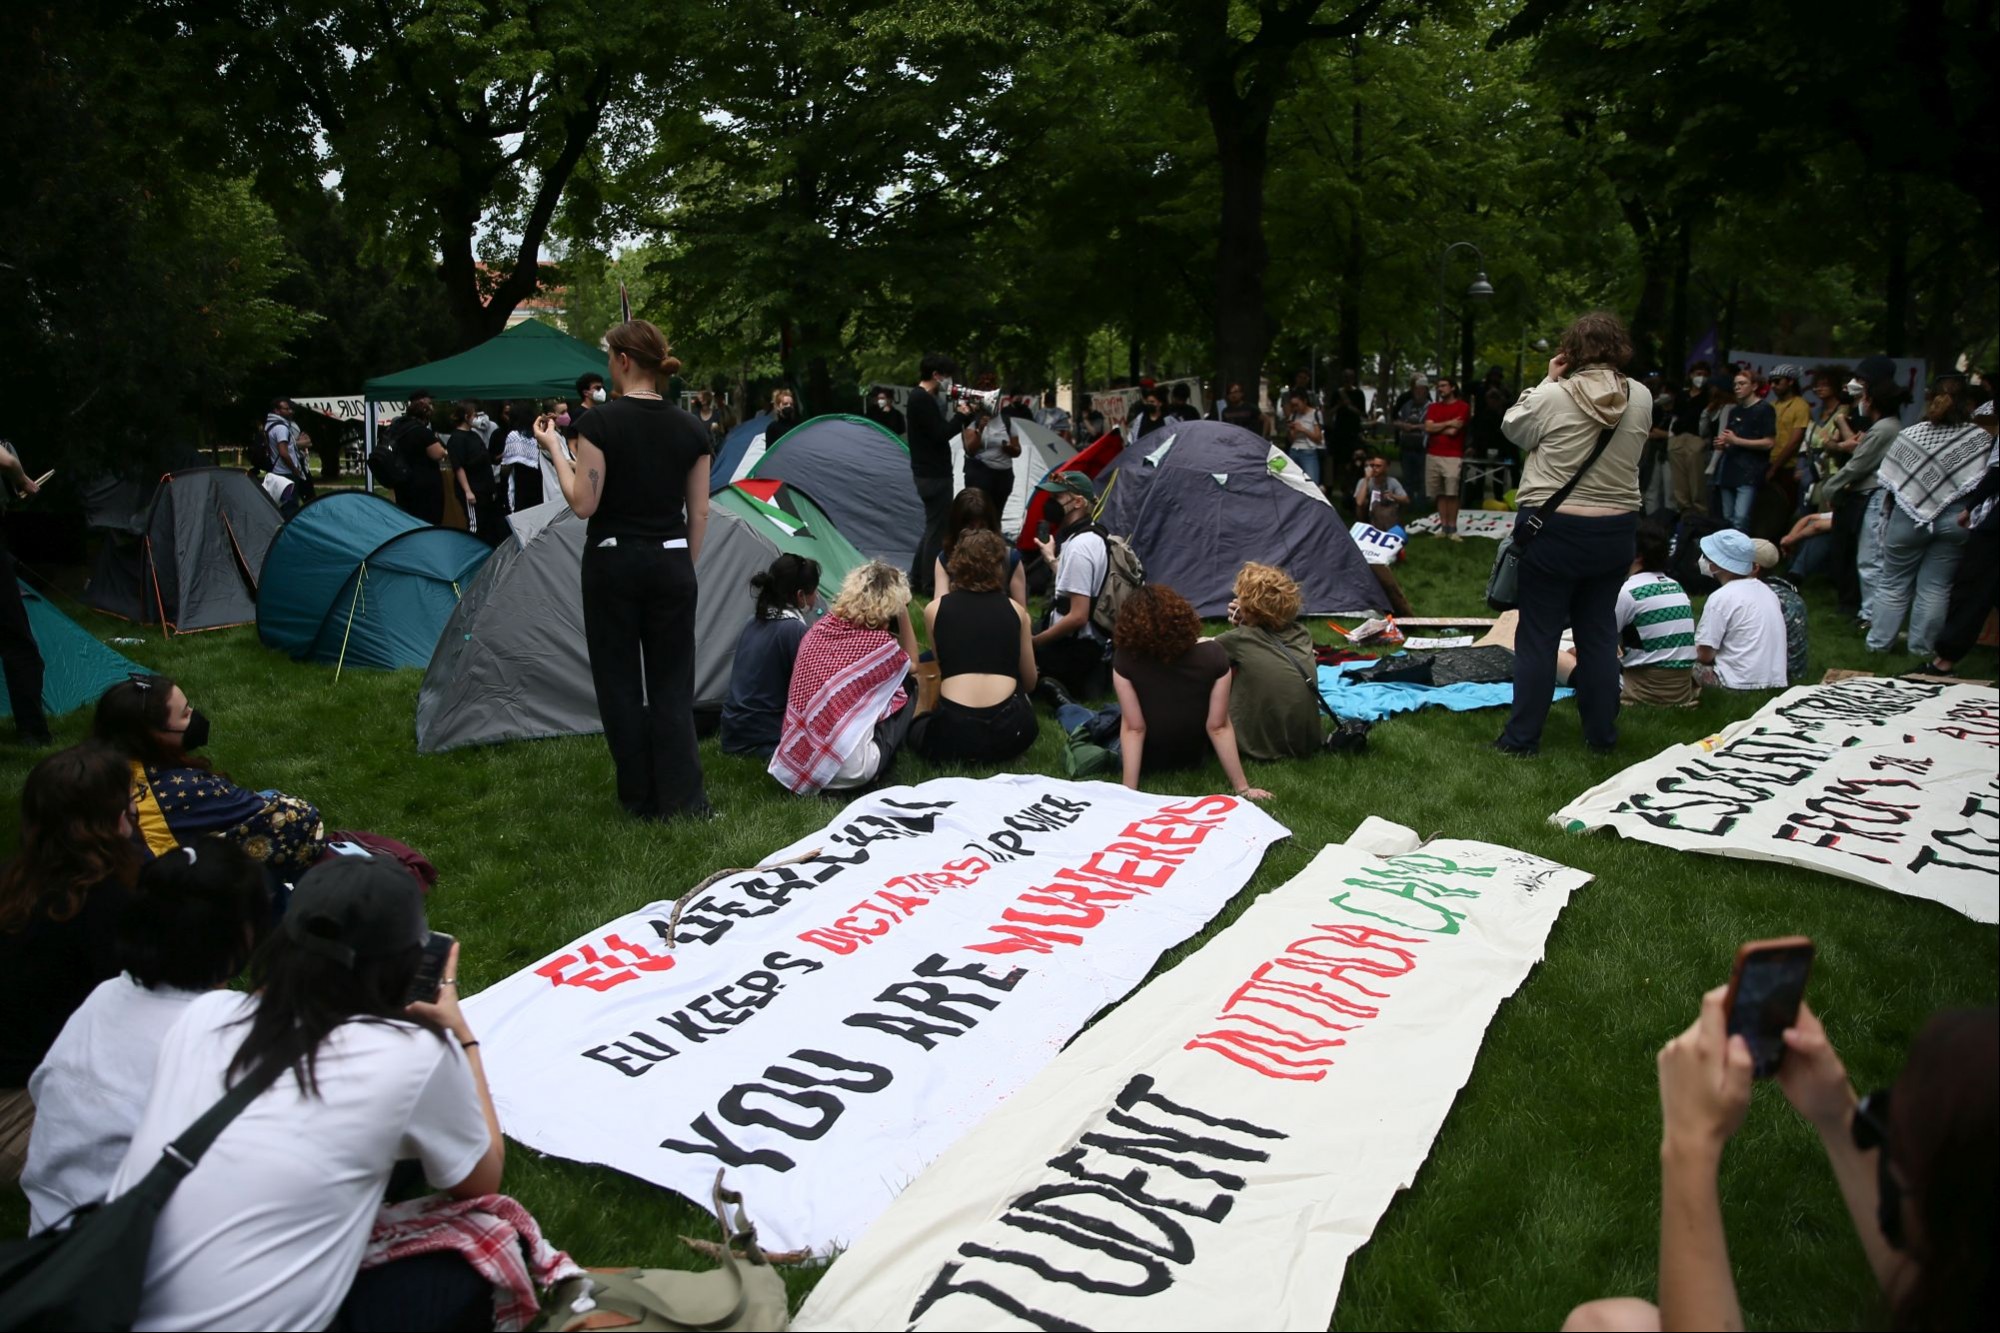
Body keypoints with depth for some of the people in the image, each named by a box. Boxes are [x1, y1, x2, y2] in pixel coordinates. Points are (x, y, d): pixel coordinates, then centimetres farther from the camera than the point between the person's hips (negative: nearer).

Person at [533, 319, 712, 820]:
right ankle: (683, 799, 6)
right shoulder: (691, 428, 1)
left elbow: (583, 503, -13)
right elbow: (699, 513, 5)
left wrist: (554, 450, 0)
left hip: (612, 563, -3)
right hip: (670, 563, 3)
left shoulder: (600, 421, -11)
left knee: (620, 682, 10)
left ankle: (640, 797, 16)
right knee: (672, 684, 9)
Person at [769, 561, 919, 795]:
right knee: (907, 687, 14)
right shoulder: (880, 643, -7)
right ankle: (880, 766, 10)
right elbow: (911, 664, 17)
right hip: (847, 774, -6)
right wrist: (903, 613, 12)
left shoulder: (819, 627, 6)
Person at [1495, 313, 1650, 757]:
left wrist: (1549, 380, 7)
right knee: (1599, 632, 14)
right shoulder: (1641, 398, -1)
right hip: (1617, 530, 4)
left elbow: (1514, 429, 2)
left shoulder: (1553, 396, -14)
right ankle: (1602, 736, 21)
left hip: (1554, 527, -4)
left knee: (1538, 635, 3)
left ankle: (1522, 737, 6)